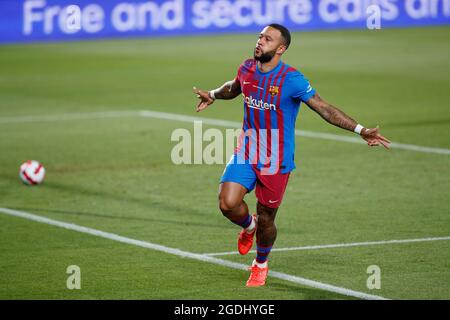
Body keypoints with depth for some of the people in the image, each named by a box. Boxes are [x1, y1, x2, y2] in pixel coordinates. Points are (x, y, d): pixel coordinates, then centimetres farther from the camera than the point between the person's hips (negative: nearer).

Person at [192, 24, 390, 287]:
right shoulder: (247, 69, 0)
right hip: (246, 153, 4)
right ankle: (248, 225, 23)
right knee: (228, 203, -15)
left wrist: (360, 130, -25)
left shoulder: (292, 80, -18)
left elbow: (325, 109, -18)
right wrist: (213, 95, 33)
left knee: (266, 220, 5)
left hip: (276, 161, -4)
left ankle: (261, 263, 36)